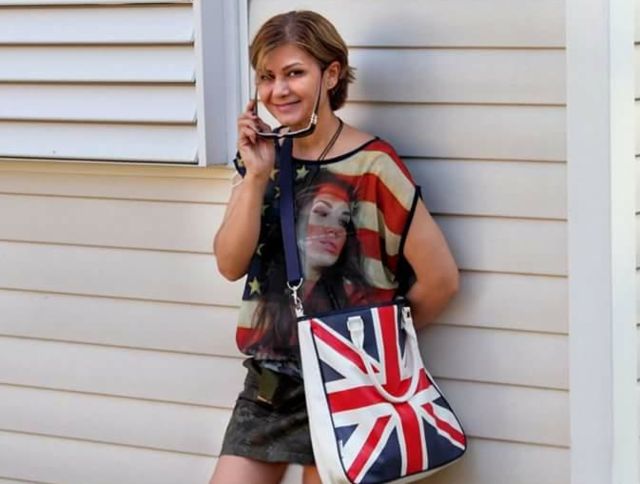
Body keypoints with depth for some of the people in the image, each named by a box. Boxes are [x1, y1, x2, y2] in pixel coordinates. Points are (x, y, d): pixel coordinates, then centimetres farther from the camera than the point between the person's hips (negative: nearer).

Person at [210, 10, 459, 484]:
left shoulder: (370, 164, -13)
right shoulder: (262, 156, 6)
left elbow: (440, 278, -12)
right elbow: (231, 264, -3)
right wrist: (257, 176, -14)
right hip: (268, 378, 6)